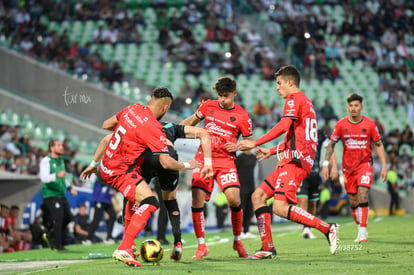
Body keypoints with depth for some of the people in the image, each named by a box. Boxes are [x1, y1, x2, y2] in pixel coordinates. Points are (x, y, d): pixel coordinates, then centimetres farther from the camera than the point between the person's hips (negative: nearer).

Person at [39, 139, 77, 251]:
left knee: (67, 217, 5)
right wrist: (57, 175, -40)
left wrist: (69, 187, 24)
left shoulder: (61, 160, 16)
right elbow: (44, 178, -26)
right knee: (58, 217, -15)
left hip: (61, 194, 8)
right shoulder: (46, 161, -12)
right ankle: (56, 245, -7)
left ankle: (50, 235, 22)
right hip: (50, 194, -8)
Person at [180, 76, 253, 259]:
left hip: (225, 161, -2)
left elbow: (249, 143, 6)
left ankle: (237, 241, 5)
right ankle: (201, 246, 1)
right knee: (197, 200, -13)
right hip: (203, 158, 2)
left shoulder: (242, 115, 1)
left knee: (234, 198, -19)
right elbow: (192, 121, 24)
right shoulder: (208, 106, 8)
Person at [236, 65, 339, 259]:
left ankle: (327, 229, -18)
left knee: (280, 207, -22)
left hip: (296, 161, -10)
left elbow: (283, 126, -20)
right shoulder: (305, 101, 26)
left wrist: (255, 143, -18)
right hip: (292, 161, 10)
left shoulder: (294, 99, -5)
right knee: (258, 196, 8)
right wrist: (271, 152, 35)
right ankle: (267, 248, 4)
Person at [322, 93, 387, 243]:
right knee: (353, 201, 5)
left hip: (365, 164, -2)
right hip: (348, 166, 2)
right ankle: (360, 228, 22)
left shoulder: (370, 124, -4)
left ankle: (363, 232, -18)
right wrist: (326, 164, -3)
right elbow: (331, 144, 6)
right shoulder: (341, 125, -2)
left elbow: (378, 145, 5)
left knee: (363, 195, -18)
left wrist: (384, 165, 0)